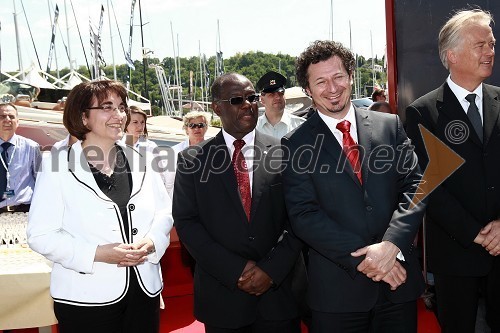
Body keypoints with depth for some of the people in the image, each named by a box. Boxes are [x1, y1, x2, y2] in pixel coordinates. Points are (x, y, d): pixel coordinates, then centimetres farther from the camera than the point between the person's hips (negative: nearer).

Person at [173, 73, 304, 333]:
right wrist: (236, 270, -11)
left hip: (279, 292, 1)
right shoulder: (192, 159, 0)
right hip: (221, 296, 0)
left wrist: (272, 269, -10)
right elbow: (186, 222, -4)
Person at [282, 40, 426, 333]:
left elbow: (415, 185, -1)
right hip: (337, 287, -2)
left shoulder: (390, 125, 5)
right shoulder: (296, 144, -3)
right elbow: (303, 215, -9)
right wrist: (362, 256, -16)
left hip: (399, 278, 3)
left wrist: (391, 245, -15)